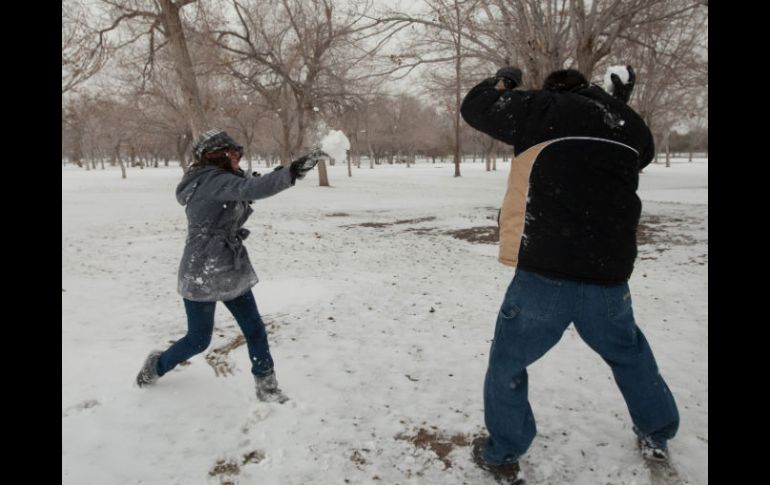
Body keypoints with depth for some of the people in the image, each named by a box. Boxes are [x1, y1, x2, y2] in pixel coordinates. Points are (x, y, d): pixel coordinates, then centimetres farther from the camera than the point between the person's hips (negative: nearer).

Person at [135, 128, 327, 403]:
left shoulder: (214, 183, 12)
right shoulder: (214, 181, -19)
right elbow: (252, 189, -37)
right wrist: (291, 172, -46)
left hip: (230, 272, 9)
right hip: (202, 275, -9)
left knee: (255, 329, 5)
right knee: (199, 340, 7)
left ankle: (267, 388, 16)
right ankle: (156, 366, 36)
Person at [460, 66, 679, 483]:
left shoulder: (543, 110, 0)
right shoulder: (627, 123, 15)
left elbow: (475, 107, 7)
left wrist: (503, 81, 25)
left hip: (544, 276, -5)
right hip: (609, 278, 5)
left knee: (507, 363, 14)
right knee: (630, 354, 30)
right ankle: (657, 436, 45)